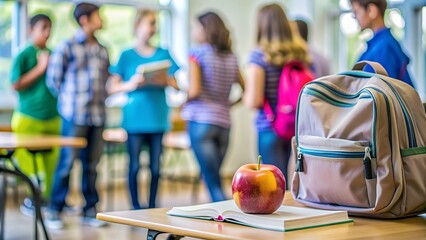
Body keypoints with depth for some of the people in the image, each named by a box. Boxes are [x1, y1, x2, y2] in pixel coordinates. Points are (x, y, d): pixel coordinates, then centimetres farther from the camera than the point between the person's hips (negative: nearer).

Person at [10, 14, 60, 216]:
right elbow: (16, 85, -11)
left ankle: (47, 198, 14)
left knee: (51, 162, 4)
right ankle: (31, 199, 10)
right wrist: (40, 68, -13)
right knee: (31, 164, -3)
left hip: (53, 118, 4)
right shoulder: (24, 56, -5)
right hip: (29, 119, -4)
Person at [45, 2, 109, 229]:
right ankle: (54, 211, 10)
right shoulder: (66, 47, -3)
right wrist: (70, 101, 2)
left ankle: (89, 210, 17)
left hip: (98, 115, 4)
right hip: (74, 116, -4)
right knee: (67, 163, 0)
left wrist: (101, 99, 8)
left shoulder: (102, 51, 11)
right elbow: (53, 79, 0)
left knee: (91, 164, 9)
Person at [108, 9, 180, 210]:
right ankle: (136, 206, 13)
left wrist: (166, 80, -12)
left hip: (158, 117, 2)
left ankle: (152, 205, 18)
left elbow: (177, 85, 9)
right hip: (135, 119, -2)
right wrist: (130, 84, -20)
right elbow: (112, 88, -2)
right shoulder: (127, 55, 1)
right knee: (135, 165, 2)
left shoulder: (163, 54, 9)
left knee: (155, 165, 7)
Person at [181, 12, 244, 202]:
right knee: (212, 178, 17)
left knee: (213, 182, -6)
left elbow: (194, 91, -14)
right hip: (224, 123, 6)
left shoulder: (197, 53, -4)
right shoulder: (231, 57, 12)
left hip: (201, 121, -6)